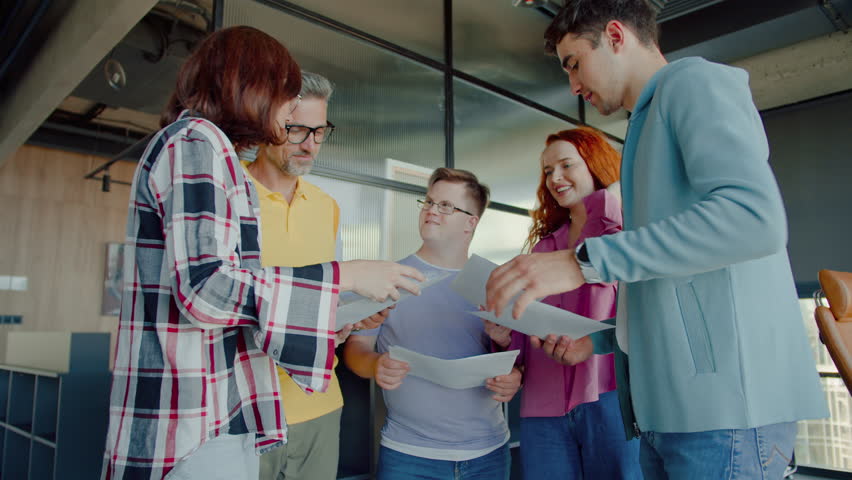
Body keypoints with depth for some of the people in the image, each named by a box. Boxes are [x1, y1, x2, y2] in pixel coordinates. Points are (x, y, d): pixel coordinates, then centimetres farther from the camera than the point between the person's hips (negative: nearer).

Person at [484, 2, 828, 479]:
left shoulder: (693, 80, -2)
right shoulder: (651, 122, 23)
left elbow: (755, 216, -22)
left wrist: (584, 260, -25)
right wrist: (601, 338, 14)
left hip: (722, 402, -8)